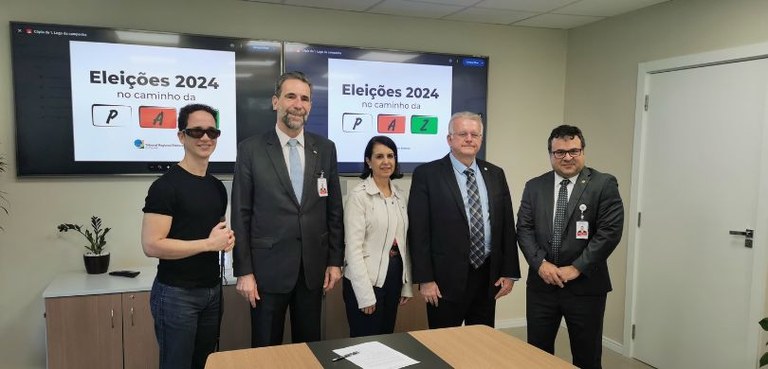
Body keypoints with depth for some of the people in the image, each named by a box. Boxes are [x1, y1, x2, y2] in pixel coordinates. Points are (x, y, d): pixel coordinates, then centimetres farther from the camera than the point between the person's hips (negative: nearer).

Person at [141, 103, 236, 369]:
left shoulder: (218, 187, 10)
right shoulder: (165, 186, -13)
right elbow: (151, 245, -20)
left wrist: (227, 239, -1)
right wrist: (209, 243, -18)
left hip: (212, 290, 7)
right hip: (176, 294, -7)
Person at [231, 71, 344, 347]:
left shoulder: (325, 149, 4)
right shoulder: (250, 150, -4)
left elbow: (334, 209, 7)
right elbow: (240, 215, -4)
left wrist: (335, 261, 5)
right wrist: (243, 271, -7)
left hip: (314, 267, 3)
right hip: (268, 268, -2)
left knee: (310, 346, 15)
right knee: (266, 349, 11)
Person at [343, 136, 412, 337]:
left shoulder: (400, 196, 9)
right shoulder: (358, 195, -11)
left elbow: (403, 243, 13)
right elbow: (353, 248, -15)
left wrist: (407, 285, 10)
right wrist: (365, 294, -18)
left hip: (394, 276, 6)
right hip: (366, 279, -6)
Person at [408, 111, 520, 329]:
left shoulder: (495, 175, 9)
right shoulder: (427, 174, -6)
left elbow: (507, 225, 10)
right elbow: (418, 230, -8)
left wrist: (509, 272, 6)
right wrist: (425, 279, -11)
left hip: (488, 277, 4)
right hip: (446, 280, -4)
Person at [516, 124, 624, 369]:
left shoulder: (604, 185, -3)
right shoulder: (534, 187, 7)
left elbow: (610, 231, -11)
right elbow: (524, 228, 3)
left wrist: (576, 268, -14)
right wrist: (540, 263, -12)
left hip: (586, 285, -2)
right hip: (541, 284, 3)